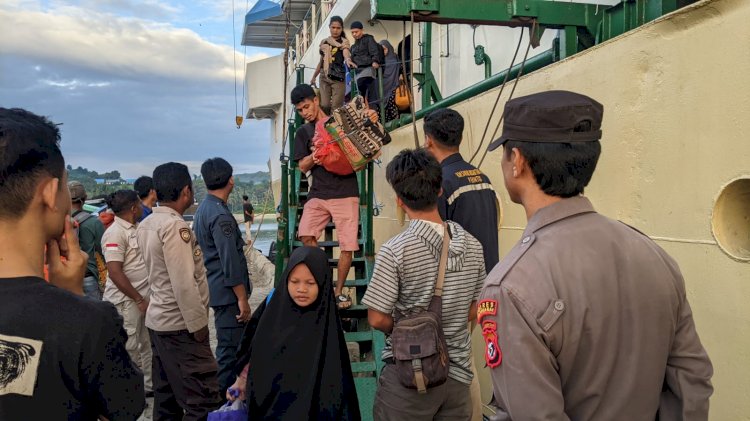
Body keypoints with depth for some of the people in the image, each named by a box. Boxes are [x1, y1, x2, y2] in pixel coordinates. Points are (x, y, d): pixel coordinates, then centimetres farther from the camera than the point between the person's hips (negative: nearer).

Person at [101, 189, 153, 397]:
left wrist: (143, 297, 14)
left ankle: (148, 384, 28)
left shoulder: (134, 229, 10)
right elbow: (115, 272, -22)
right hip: (126, 300, -9)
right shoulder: (115, 233, -17)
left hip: (142, 297, 9)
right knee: (129, 348, 1)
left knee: (147, 344, 16)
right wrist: (138, 299, -18)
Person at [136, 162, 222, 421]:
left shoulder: (145, 225, 8)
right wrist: (198, 324, -13)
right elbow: (184, 283, -21)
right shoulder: (175, 226, -18)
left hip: (157, 319, 10)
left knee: (167, 398, 16)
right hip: (180, 325, -9)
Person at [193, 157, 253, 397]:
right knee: (230, 348, -3)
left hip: (215, 288, 10)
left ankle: (222, 392, 30)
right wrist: (242, 299, -18)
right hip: (227, 293, -10)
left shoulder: (203, 209, 11)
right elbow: (230, 262, -22)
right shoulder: (221, 215, -19)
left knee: (227, 345, 19)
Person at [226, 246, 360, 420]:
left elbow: (334, 378, -14)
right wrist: (242, 380, 8)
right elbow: (253, 349, 5)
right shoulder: (273, 304, -9)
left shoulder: (327, 323, -17)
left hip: (309, 406, -3)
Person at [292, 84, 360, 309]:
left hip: (345, 193, -2)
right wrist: (315, 154, -11)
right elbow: (303, 166, 10)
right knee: (306, 235, -18)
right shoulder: (303, 132, 15)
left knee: (347, 246, -4)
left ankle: (339, 290, 13)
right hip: (318, 193, 2)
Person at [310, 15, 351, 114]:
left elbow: (346, 54, -20)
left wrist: (348, 60, -44)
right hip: (324, 77, 4)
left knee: (336, 107, -9)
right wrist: (313, 77, 26)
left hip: (338, 77, -4)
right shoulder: (324, 42, 14)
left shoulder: (344, 42, 1)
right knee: (324, 105, -6)